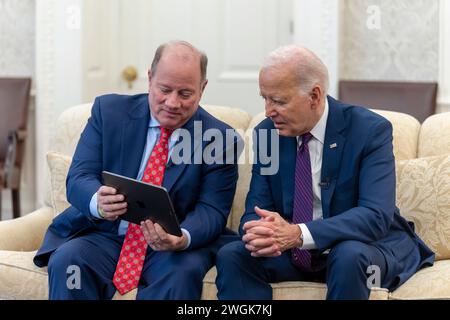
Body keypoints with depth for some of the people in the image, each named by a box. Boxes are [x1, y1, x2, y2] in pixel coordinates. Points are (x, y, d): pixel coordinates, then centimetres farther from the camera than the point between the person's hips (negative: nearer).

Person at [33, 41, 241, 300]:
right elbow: (78, 179, -4)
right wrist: (98, 202, -30)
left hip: (174, 245, -1)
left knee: (182, 271, -34)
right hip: (104, 236, 1)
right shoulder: (109, 111, 1)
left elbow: (212, 210, -7)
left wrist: (182, 239, -31)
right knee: (67, 261, -29)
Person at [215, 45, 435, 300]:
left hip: (364, 247, -4)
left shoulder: (370, 130, -15)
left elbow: (376, 216, -25)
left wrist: (299, 234, -38)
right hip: (293, 253, 4)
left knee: (349, 256, -37)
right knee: (231, 256, -21)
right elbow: (256, 210, -1)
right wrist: (261, 234, -28)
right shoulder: (267, 133, 0)